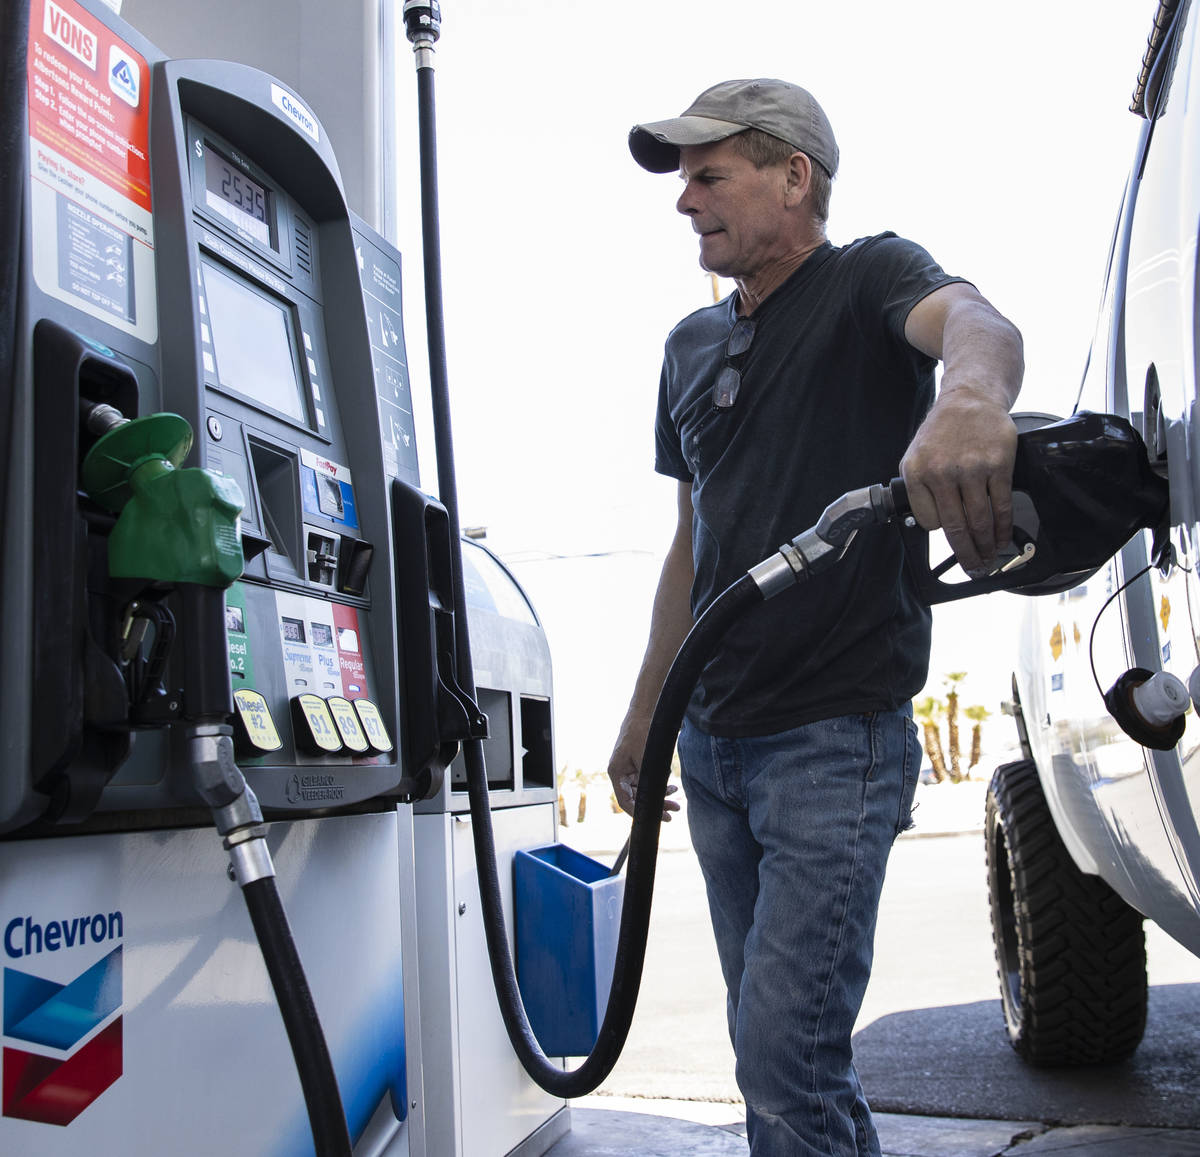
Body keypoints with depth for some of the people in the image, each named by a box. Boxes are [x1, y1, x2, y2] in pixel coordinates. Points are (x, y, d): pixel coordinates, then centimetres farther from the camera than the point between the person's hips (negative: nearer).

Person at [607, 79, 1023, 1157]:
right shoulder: (693, 345, 14)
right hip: (714, 742, 7)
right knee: (768, 1040, 14)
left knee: (785, 1054, -10)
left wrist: (970, 393, -55)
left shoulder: (871, 279, -5)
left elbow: (973, 321, -30)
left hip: (837, 737, -7)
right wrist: (644, 718, 19)